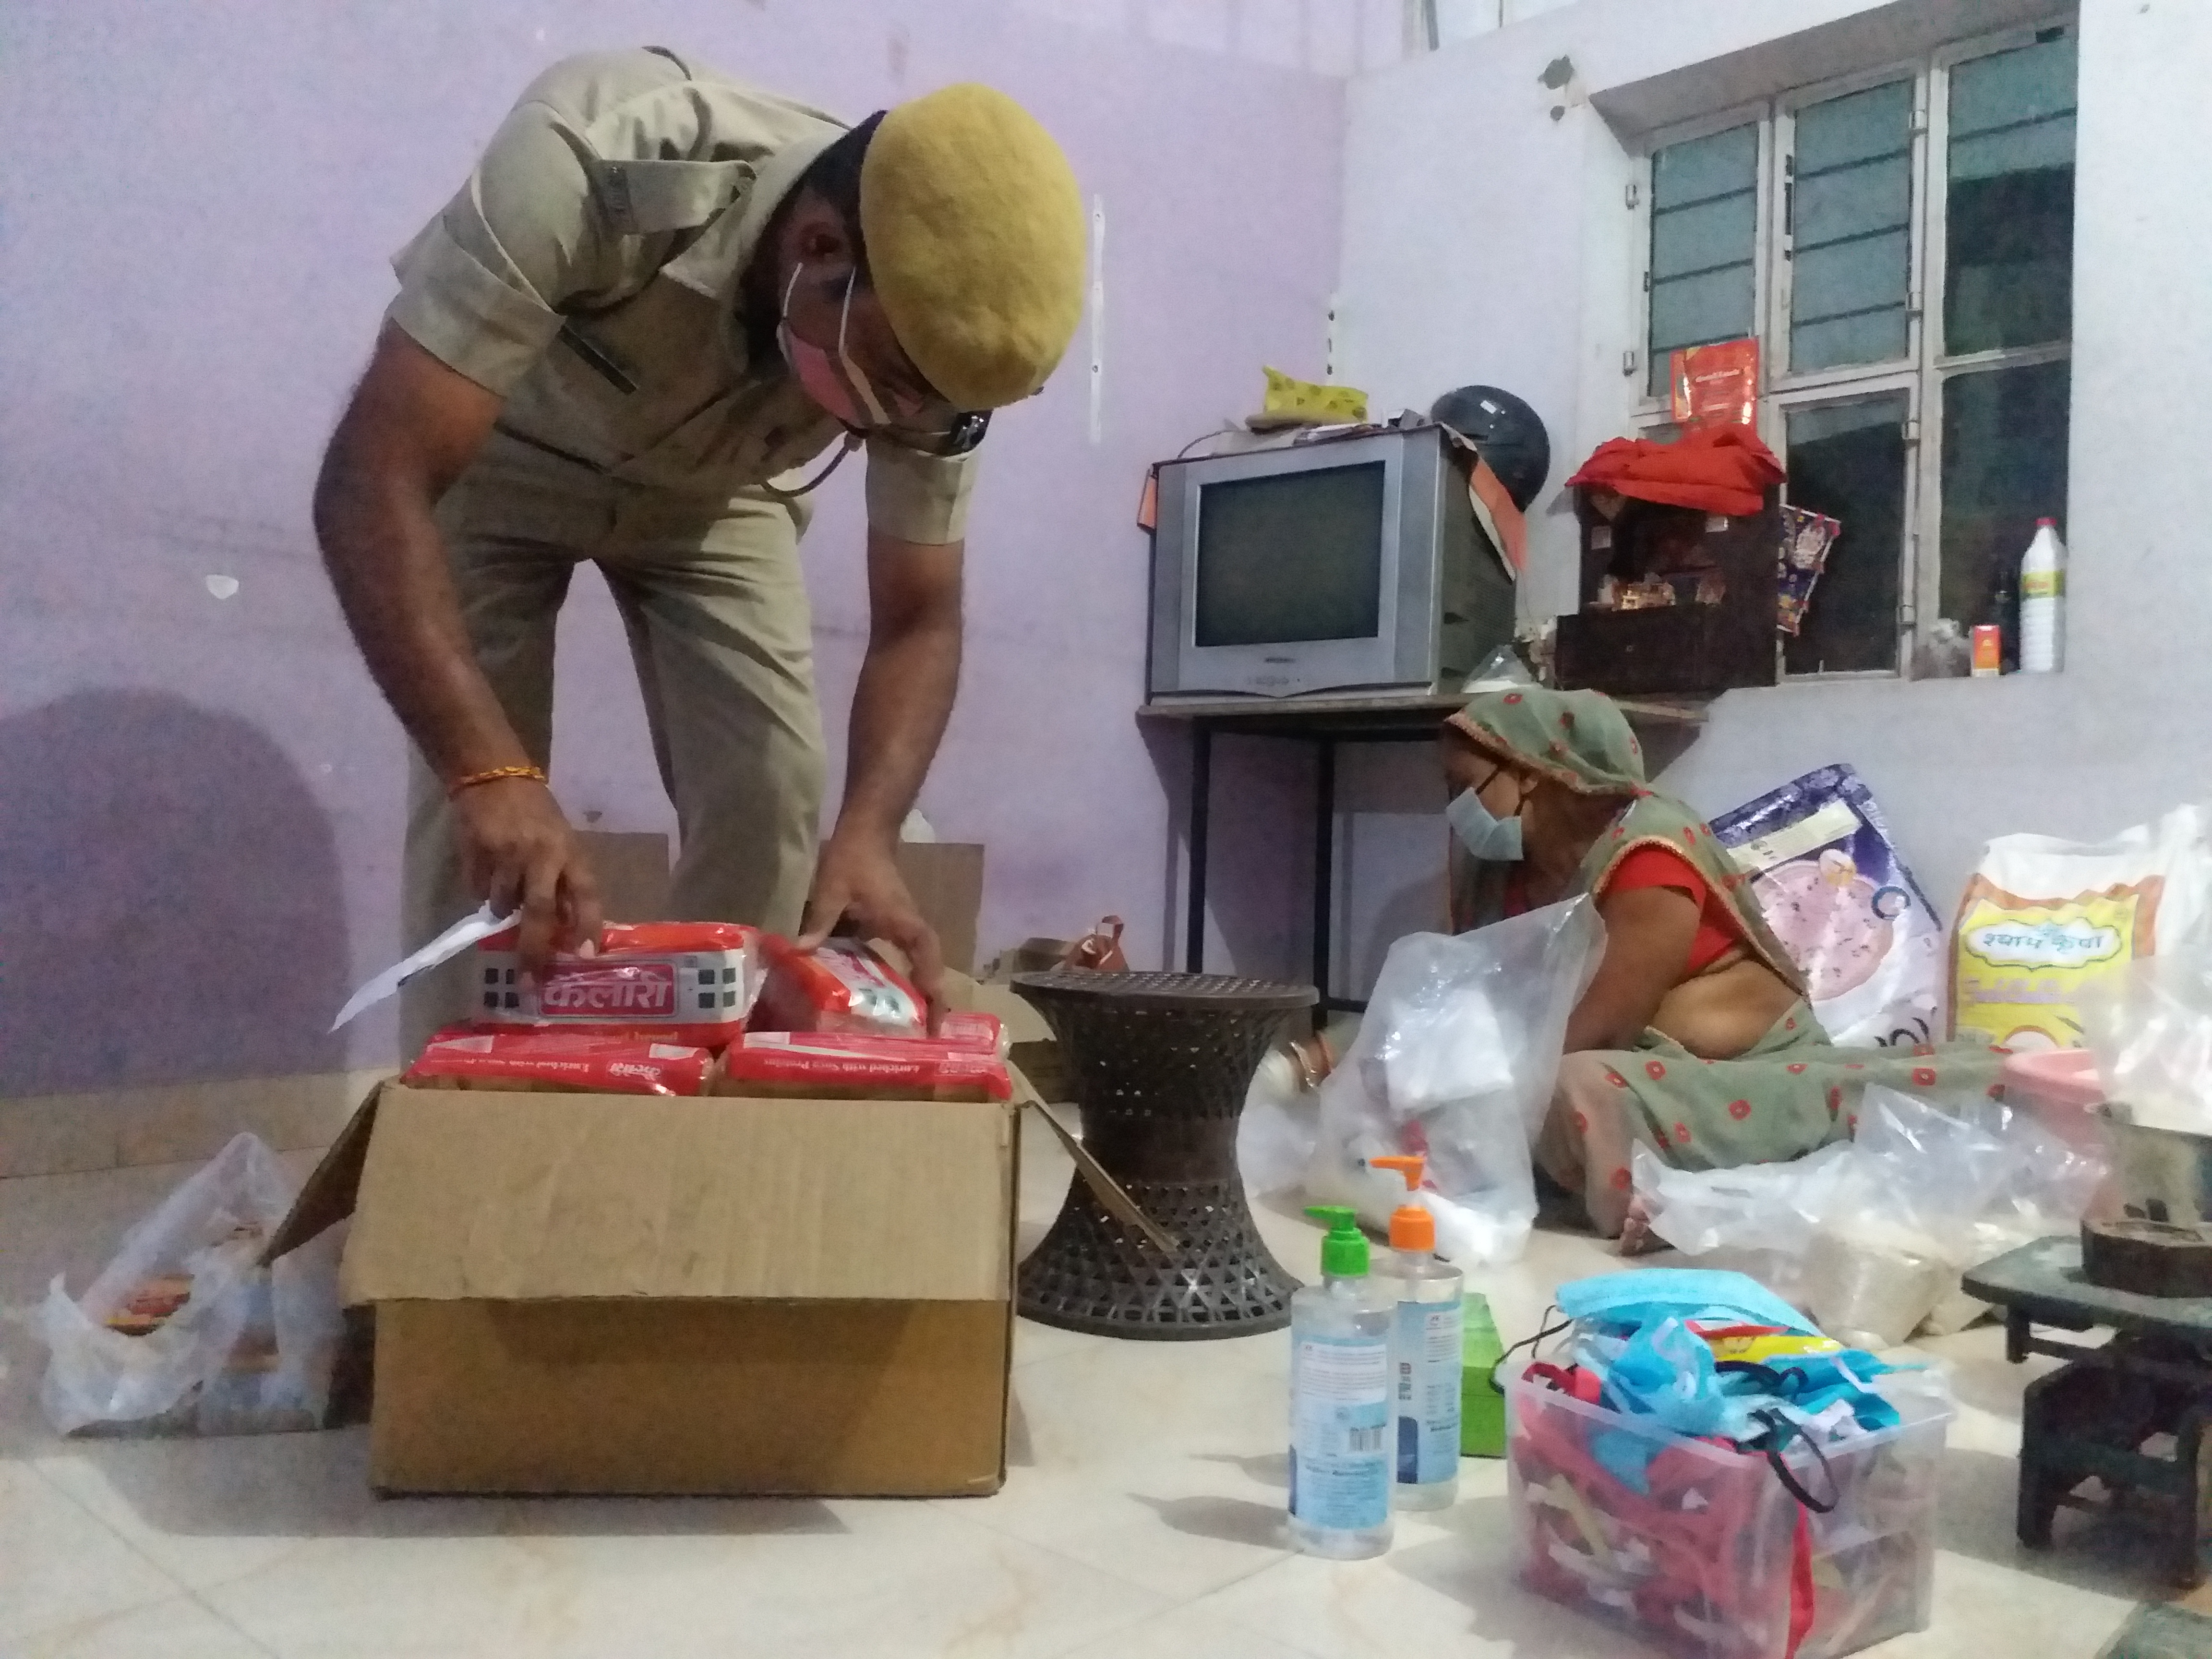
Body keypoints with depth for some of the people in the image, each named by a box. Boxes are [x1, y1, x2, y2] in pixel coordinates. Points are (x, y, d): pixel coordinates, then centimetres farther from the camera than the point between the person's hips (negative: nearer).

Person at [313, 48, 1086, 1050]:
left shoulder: (926, 339, -28)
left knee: (768, 790, -8)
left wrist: (866, 836, -38)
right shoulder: (591, 167, -41)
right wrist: (490, 771, -54)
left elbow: (919, 622, -20)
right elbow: (373, 481, -42)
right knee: (481, 808, -15)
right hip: (499, 462, -2)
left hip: (714, 490, 3)